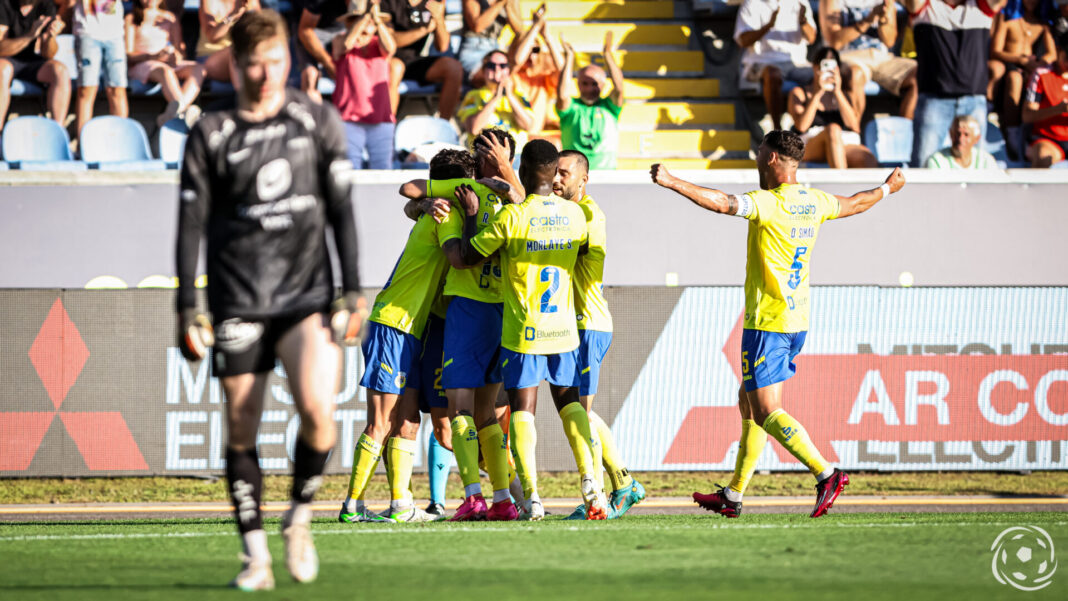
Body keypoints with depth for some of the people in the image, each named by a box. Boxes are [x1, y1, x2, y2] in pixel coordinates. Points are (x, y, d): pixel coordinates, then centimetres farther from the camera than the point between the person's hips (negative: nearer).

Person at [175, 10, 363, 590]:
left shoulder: (318, 121, 6)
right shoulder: (211, 134, 2)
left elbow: (341, 210, 9)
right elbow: (192, 224, 3)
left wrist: (352, 292, 3)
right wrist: (187, 312, -2)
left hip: (307, 292, 0)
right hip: (238, 299, 0)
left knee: (317, 409, -18)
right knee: (241, 429, -3)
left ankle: (299, 516, 5)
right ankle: (255, 552, 7)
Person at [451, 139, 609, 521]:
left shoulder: (511, 216, -13)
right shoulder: (574, 214, 1)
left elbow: (468, 256, -5)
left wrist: (471, 216, 9)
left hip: (523, 330, -4)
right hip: (564, 328, 4)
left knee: (522, 409, 2)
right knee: (569, 402, 16)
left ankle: (530, 495, -8)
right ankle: (590, 480, 0)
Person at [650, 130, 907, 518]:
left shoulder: (769, 203, -16)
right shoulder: (813, 202, 8)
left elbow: (724, 203, -32)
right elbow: (854, 204, 27)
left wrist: (672, 183, -35)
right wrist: (888, 188, 46)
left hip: (768, 323, -9)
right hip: (797, 322, 9)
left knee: (766, 412, -8)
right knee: (749, 403, 16)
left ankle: (826, 473, -18)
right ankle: (733, 495, 19)